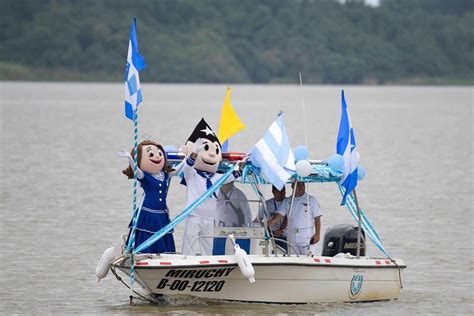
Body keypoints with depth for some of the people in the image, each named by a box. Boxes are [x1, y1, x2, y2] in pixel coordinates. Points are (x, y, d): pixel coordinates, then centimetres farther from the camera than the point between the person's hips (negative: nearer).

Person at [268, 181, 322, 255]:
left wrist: (317, 234, -8)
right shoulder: (287, 201, 12)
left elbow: (317, 218, -1)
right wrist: (272, 221, -19)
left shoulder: (311, 200, 1)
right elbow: (280, 214, 3)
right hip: (292, 238, 5)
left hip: (307, 238, -5)